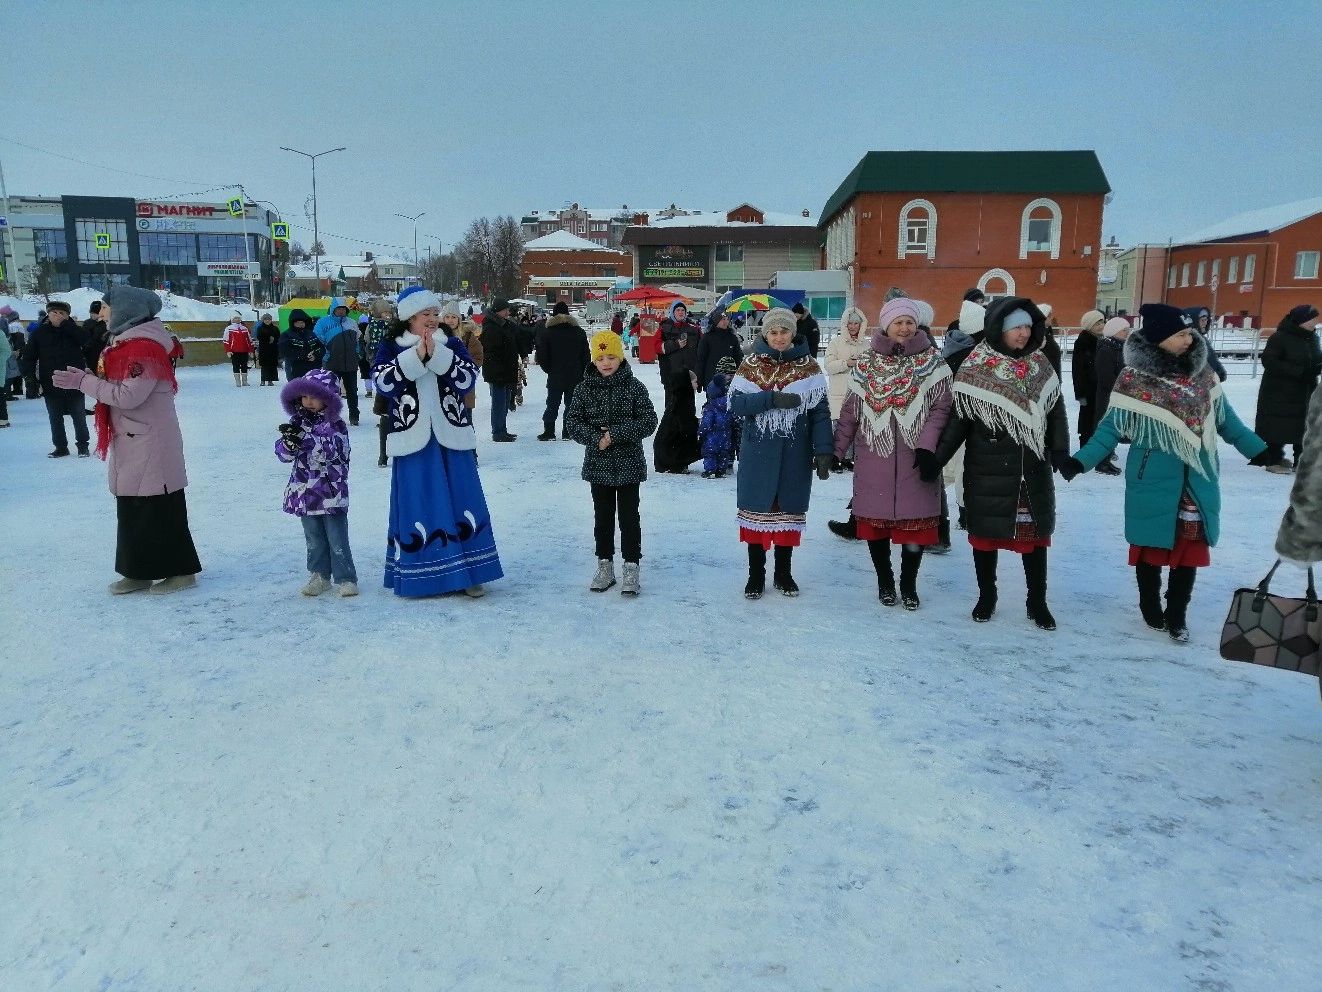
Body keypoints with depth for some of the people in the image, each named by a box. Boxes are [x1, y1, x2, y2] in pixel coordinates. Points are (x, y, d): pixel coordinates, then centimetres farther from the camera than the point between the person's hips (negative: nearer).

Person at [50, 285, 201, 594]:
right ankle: (139, 571, 21)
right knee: (132, 509, 13)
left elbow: (129, 396, -22)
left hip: (151, 444, -10)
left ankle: (182, 571, 6)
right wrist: (85, 379, 4)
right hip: (131, 442, 10)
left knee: (161, 509, -3)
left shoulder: (144, 347, -17)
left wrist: (83, 381, -15)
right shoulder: (126, 342, 14)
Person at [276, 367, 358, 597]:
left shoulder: (335, 425, -8)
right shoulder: (297, 422, 6)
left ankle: (346, 578, 9)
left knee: (337, 539, 0)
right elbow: (284, 454, 2)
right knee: (314, 539, 14)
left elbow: (329, 452, -21)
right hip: (305, 492, 5)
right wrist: (289, 442, -21)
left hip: (331, 493, -4)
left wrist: (303, 437, -30)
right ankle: (319, 575, 24)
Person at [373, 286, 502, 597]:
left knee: (461, 502, 3)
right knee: (416, 506, 2)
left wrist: (437, 355, -16)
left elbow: (468, 380, -7)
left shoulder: (453, 345, 8)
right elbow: (384, 383, -12)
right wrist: (416, 356, -19)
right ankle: (417, 574, 13)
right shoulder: (390, 348, 5)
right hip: (412, 441, -1)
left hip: (452, 439, 1)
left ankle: (467, 573, 13)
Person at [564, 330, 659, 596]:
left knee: (629, 517, 3)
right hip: (598, 464, 2)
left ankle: (631, 567, 12)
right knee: (603, 517, 12)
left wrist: (616, 434, -18)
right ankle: (605, 565, 24)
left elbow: (648, 421, -10)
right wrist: (595, 437, -16)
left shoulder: (634, 387, -6)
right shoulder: (584, 388, 0)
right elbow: (572, 421, -1)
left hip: (628, 464, -2)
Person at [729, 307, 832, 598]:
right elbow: (735, 403, -10)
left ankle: (783, 573, 24)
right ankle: (756, 575, 18)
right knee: (757, 509, 4)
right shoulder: (751, 365, 1)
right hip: (758, 454, 0)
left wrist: (823, 451, -12)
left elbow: (820, 410, -3)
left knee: (789, 509, 9)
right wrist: (772, 399, -22)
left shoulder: (808, 366, 1)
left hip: (795, 455, 0)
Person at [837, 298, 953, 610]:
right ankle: (884, 581, 25)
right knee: (876, 520, 6)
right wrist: (836, 450, 5)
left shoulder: (933, 361, 3)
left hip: (916, 459, -1)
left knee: (916, 522, 4)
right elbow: (850, 411, 8)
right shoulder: (866, 363, 7)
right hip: (875, 458, 1)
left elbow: (940, 408, -3)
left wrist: (927, 446, -14)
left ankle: (908, 583, 22)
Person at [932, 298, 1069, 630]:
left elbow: (1055, 412, 10)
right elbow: (959, 417, -6)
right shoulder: (976, 367, -7)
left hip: (1032, 469, 3)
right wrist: (937, 457, -12)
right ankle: (986, 596, 27)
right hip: (988, 470, -3)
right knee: (986, 532, 8)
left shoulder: (1041, 365, 6)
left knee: (1035, 533, 9)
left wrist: (1060, 451, 0)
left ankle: (1037, 602, 24)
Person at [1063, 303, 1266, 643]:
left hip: (1198, 483, 4)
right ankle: (1150, 607, 30)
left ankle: (1177, 614, 23)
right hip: (1154, 483, -4)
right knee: (1152, 547, 9)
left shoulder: (1203, 374, 3)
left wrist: (1261, 449, 19)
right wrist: (1080, 461, -21)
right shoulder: (1134, 380, -12)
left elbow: (1225, 420, 15)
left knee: (1191, 550, 8)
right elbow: (1112, 429, -10)